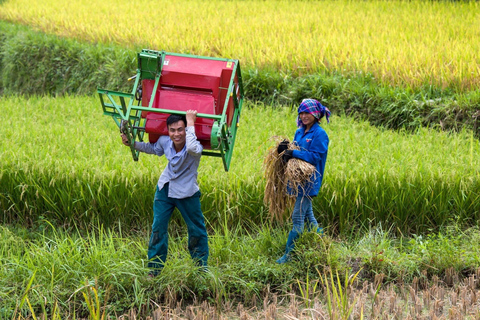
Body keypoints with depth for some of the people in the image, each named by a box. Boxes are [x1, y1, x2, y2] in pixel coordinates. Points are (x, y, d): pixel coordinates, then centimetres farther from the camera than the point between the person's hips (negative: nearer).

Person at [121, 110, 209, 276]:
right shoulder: (165, 141, -13)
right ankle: (154, 269, 15)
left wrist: (190, 122, -47)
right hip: (165, 188, 4)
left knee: (196, 230, 7)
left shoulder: (195, 147, -28)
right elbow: (153, 148, 13)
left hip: (187, 193, -4)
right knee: (158, 227, 4)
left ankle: (202, 267, 25)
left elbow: (192, 148, -56)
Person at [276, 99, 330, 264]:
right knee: (308, 216, 15)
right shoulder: (299, 132, 13)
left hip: (310, 180, -9)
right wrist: (285, 149, -7)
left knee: (298, 216, -8)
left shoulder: (320, 134, -11)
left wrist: (294, 153, -26)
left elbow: (316, 156, -18)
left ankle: (288, 254, -6)